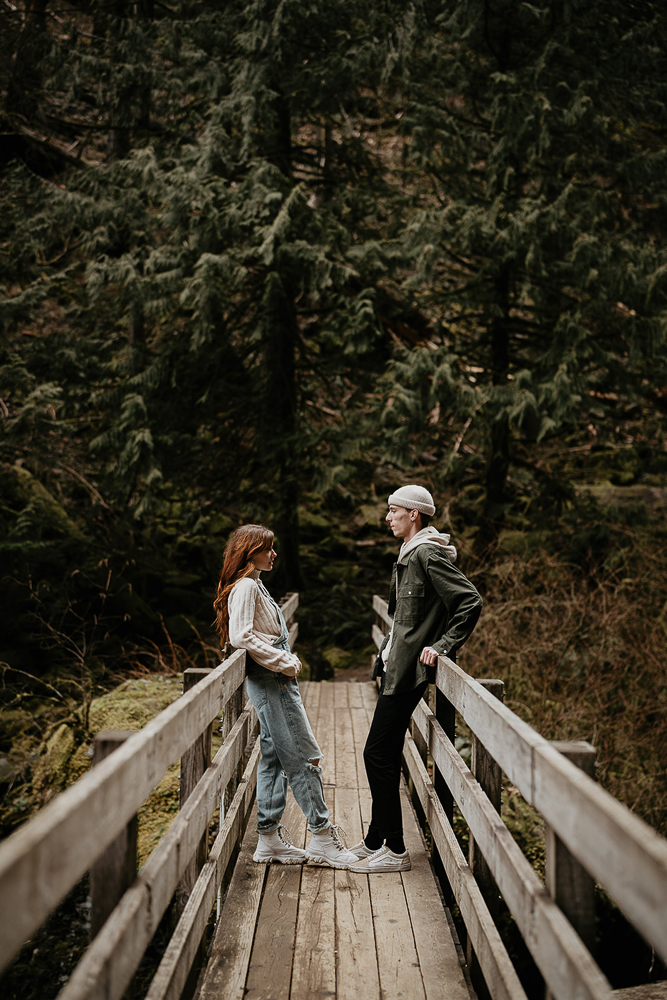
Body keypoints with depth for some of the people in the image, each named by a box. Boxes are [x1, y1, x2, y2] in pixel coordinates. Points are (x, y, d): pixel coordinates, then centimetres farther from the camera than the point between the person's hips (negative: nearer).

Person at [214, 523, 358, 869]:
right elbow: (242, 636, -23)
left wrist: (287, 661, 9)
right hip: (269, 681, -10)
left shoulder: (255, 586, 19)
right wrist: (283, 662, -17)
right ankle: (321, 835, -1)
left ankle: (270, 838, 16)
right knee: (304, 757, -6)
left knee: (275, 758, 11)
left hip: (275, 680, 10)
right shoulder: (245, 587, -12)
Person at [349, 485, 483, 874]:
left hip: (409, 670, -10)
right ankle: (376, 842, 24)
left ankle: (395, 851, 3)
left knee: (378, 754, -6)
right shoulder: (410, 555, 15)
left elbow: (471, 602, -21)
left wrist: (441, 646, -20)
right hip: (397, 667, 10)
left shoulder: (428, 555, -15)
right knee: (386, 755, 14)